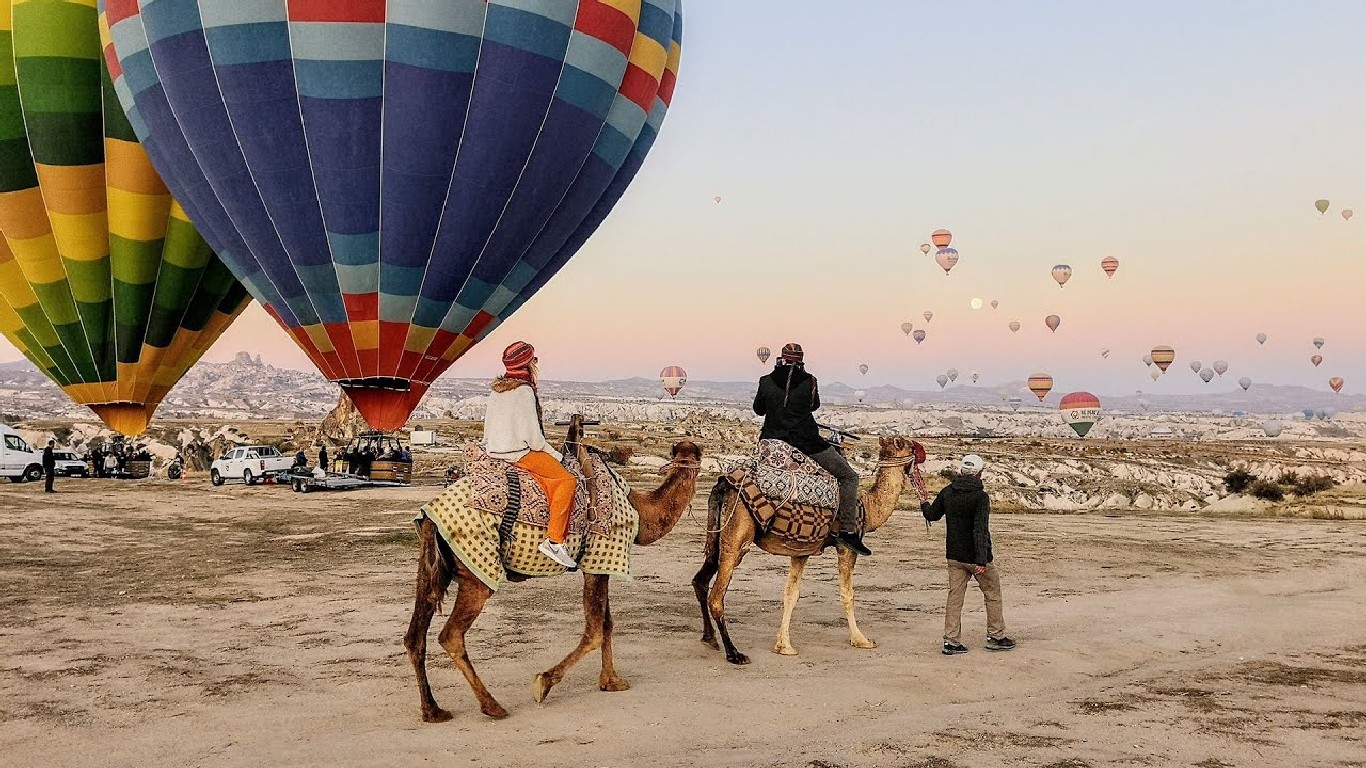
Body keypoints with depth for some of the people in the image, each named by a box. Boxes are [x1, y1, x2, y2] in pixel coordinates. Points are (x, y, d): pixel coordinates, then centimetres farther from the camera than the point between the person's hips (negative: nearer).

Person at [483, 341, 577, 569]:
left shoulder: (496, 390, 12)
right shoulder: (524, 391, -14)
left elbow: (490, 426, 17)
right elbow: (533, 436, -16)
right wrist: (556, 455, -2)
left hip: (494, 451, 9)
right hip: (519, 452, -9)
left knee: (550, 480, 17)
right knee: (567, 480, -8)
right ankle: (554, 540, -15)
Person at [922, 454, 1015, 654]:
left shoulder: (947, 492, 1)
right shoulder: (980, 497, -18)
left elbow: (932, 515, 15)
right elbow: (980, 530, -25)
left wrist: (923, 504, 37)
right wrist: (982, 559, -27)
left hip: (954, 556, 6)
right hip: (975, 556, -5)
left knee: (955, 596, 9)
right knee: (992, 595, 12)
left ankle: (950, 640, 6)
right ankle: (996, 637, 20)